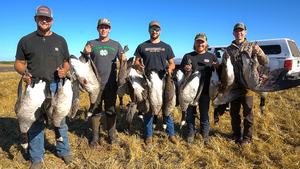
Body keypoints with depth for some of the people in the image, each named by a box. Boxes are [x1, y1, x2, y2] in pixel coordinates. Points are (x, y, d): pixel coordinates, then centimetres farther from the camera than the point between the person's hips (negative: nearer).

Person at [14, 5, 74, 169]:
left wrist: (64, 71, -13)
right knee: (35, 123, 7)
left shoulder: (60, 40, 7)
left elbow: (67, 62, 10)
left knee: (60, 121, 10)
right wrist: (24, 73, -16)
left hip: (56, 86, 1)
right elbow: (18, 63, 6)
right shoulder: (25, 40, 3)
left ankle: (64, 151, 27)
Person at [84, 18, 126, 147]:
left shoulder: (116, 44, 11)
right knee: (95, 110, 5)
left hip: (111, 83, 0)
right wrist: (87, 53, -12)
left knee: (111, 110, 8)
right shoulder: (91, 44, 10)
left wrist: (124, 59, -15)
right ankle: (95, 137, 17)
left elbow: (123, 61, 9)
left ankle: (112, 136, 20)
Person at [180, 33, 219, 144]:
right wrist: (185, 69, -13)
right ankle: (191, 132, 24)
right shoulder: (188, 56, 10)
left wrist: (217, 68, -10)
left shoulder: (211, 57, 12)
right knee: (190, 112, 7)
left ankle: (205, 133, 25)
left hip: (205, 90, 0)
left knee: (204, 113, 8)